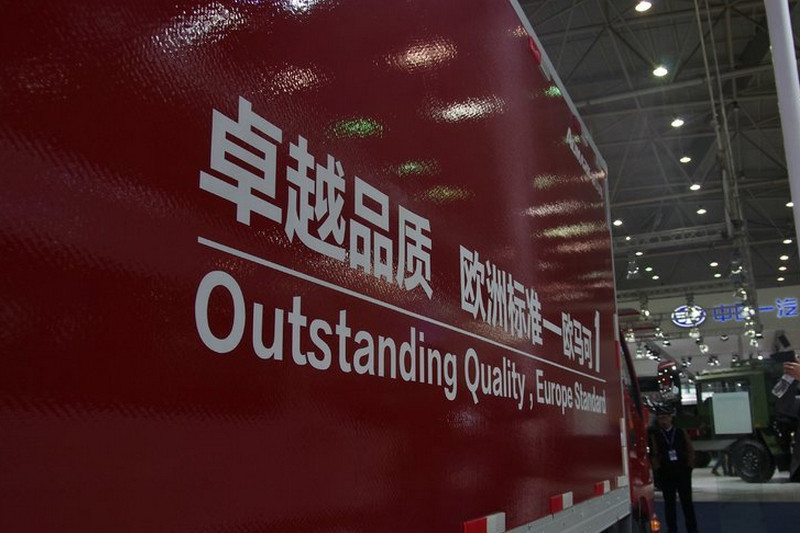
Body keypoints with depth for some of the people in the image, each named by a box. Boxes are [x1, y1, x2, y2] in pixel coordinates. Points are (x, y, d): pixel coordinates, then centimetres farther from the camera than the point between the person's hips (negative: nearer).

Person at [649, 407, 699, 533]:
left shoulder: (681, 432, 5)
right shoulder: (654, 435, 2)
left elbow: (690, 451, 6)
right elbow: (654, 455, 0)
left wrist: (689, 467, 0)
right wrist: (658, 470, -6)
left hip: (683, 471, 0)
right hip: (665, 474, 0)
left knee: (687, 502, 5)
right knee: (669, 503, 4)